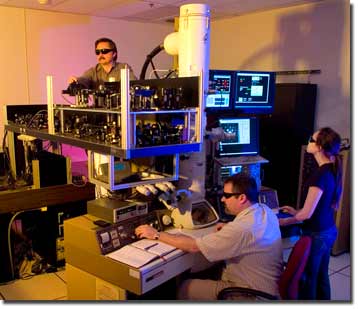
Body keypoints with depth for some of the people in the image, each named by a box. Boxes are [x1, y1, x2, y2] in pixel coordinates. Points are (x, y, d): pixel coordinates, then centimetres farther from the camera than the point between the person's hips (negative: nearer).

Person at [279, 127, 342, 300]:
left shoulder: (320, 175, -26)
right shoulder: (332, 170, 2)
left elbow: (307, 214, -21)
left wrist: (284, 222, -6)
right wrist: (297, 212, 14)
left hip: (317, 234, -9)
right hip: (328, 230, 9)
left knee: (308, 278, 8)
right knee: (321, 276, 21)